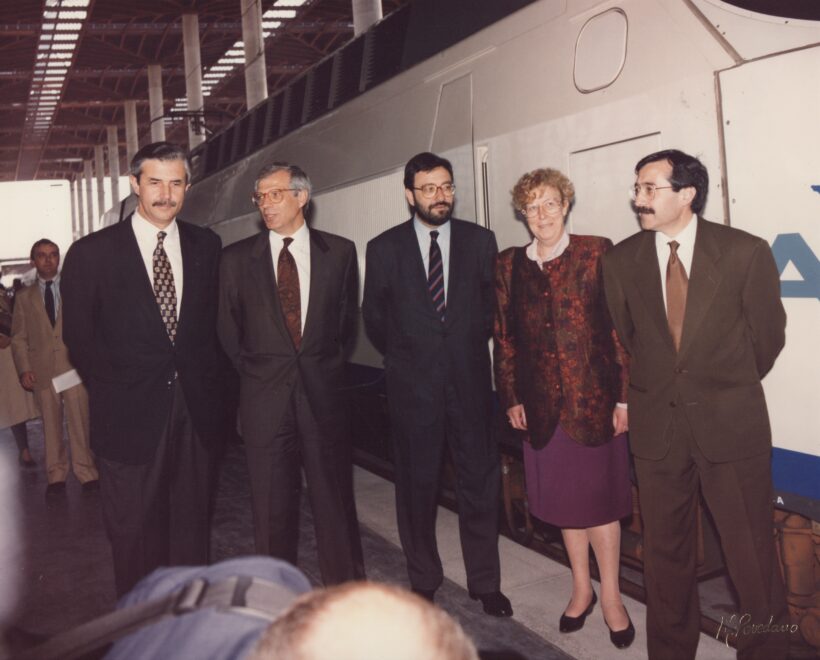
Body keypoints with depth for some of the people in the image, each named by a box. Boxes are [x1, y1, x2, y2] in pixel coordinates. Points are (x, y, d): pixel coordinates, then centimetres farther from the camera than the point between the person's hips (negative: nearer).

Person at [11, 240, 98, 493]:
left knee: (80, 423, 0)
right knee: (51, 425, 7)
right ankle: (56, 476, 18)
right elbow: (18, 337, 9)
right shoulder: (24, 297, 11)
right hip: (42, 370, 1)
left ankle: (86, 473, 11)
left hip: (74, 366, -1)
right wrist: (24, 369, -2)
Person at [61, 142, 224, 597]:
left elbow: (214, 321, 9)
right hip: (130, 414, -2)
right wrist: (114, 393, -1)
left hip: (195, 409, 3)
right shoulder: (91, 253, -2)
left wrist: (208, 385, 2)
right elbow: (80, 337, 1)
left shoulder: (206, 245, 6)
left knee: (192, 526, 13)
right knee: (134, 533, 7)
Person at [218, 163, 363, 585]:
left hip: (323, 393, 0)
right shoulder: (237, 258, 4)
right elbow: (228, 330, 12)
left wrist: (323, 362, 9)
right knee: (272, 505, 8)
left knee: (334, 496, 6)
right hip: (264, 396, 0)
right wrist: (254, 371, 11)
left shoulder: (339, 252, 4)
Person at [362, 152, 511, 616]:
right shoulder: (384, 248, 0)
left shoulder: (480, 241, 3)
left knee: (481, 482, 5)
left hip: (470, 379, 1)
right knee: (417, 484, 10)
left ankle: (486, 583, 20)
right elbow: (374, 317, 9)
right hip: (412, 383, 0)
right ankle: (424, 580, 27)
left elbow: (492, 304, 12)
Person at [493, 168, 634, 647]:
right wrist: (511, 398, 5)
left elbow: (621, 328, -6)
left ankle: (611, 596, 24)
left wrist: (625, 396, -9)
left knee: (599, 498, 6)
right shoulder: (509, 265, 6)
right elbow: (505, 338, 8)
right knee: (563, 499, 14)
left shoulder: (597, 253, -4)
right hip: (543, 405, 3)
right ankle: (582, 589, 33)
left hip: (594, 400, -3)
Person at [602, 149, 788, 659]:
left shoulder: (746, 252, -7)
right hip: (656, 424, 2)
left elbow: (768, 336, 4)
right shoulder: (622, 260, 0)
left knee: (752, 554, 5)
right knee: (666, 551, 14)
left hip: (731, 424, -2)